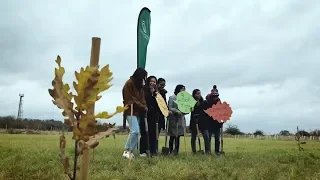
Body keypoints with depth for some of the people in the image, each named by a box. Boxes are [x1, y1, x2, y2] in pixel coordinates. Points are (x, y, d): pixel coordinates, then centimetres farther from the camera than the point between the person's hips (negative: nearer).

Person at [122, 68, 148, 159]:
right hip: (131, 111, -8)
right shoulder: (129, 83, -7)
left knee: (133, 131, 5)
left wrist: (144, 107, -6)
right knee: (135, 131, -19)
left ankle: (128, 151, 11)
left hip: (138, 111, 8)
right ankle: (127, 151, -10)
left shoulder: (139, 85, 17)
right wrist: (143, 107, -10)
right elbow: (131, 99, -12)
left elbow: (142, 98, 14)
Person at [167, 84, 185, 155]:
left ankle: (176, 151, 10)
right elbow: (169, 108, -8)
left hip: (180, 119, 5)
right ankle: (171, 151, 7)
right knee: (172, 136, -2)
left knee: (178, 136, 4)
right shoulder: (172, 98, -2)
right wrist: (177, 111, -20)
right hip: (173, 118, -4)